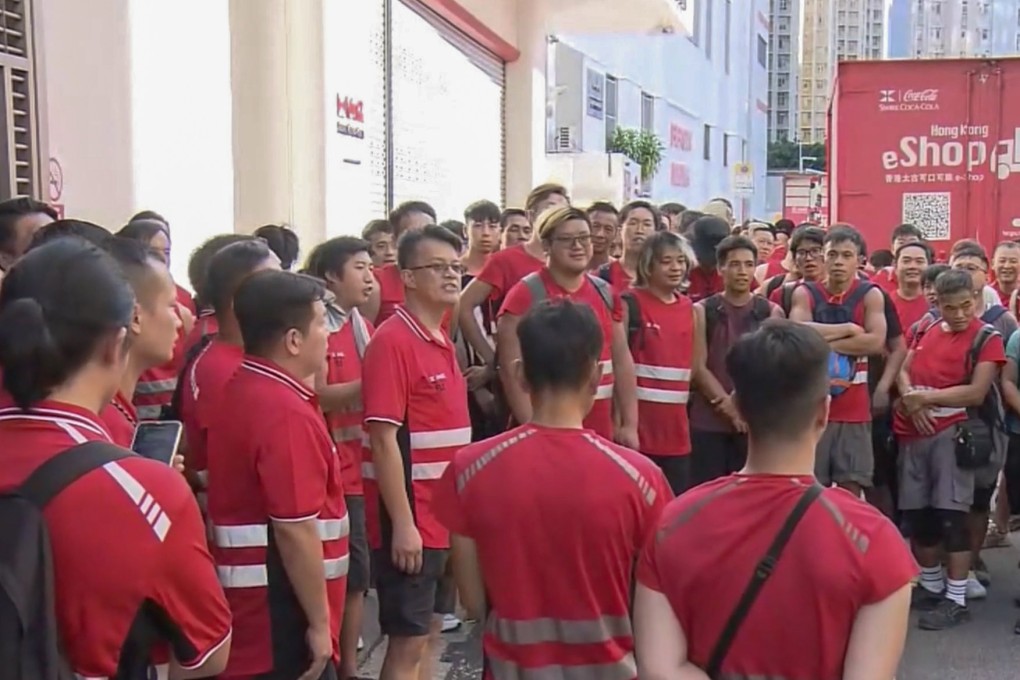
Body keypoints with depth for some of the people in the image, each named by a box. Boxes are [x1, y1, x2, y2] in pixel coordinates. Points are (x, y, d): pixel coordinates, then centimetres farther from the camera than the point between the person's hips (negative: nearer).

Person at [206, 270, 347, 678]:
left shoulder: (240, 392, 7)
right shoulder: (286, 411, -22)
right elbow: (295, 530, -23)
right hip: (280, 609, -9)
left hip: (249, 595, 9)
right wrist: (319, 622, -16)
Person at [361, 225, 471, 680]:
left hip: (443, 516, 9)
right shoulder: (392, 341, -16)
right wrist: (402, 524, -22)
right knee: (409, 642, 1)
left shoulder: (443, 342, 11)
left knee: (429, 632, 17)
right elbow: (383, 438, -20)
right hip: (410, 520, -9)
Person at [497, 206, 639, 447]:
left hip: (601, 433, 6)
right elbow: (511, 369, -12)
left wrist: (630, 424, 7)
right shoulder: (525, 295, -7)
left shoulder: (606, 294, 10)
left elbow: (622, 361, 12)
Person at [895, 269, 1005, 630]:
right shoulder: (925, 330, 11)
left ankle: (956, 599, 3)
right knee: (916, 513, 11)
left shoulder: (988, 338, -6)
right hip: (913, 432, 6)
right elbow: (904, 370, 11)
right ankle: (931, 585, 28)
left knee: (951, 515, -5)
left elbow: (976, 392, -14)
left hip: (950, 433, -6)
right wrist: (910, 400, -9)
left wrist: (926, 396, -13)